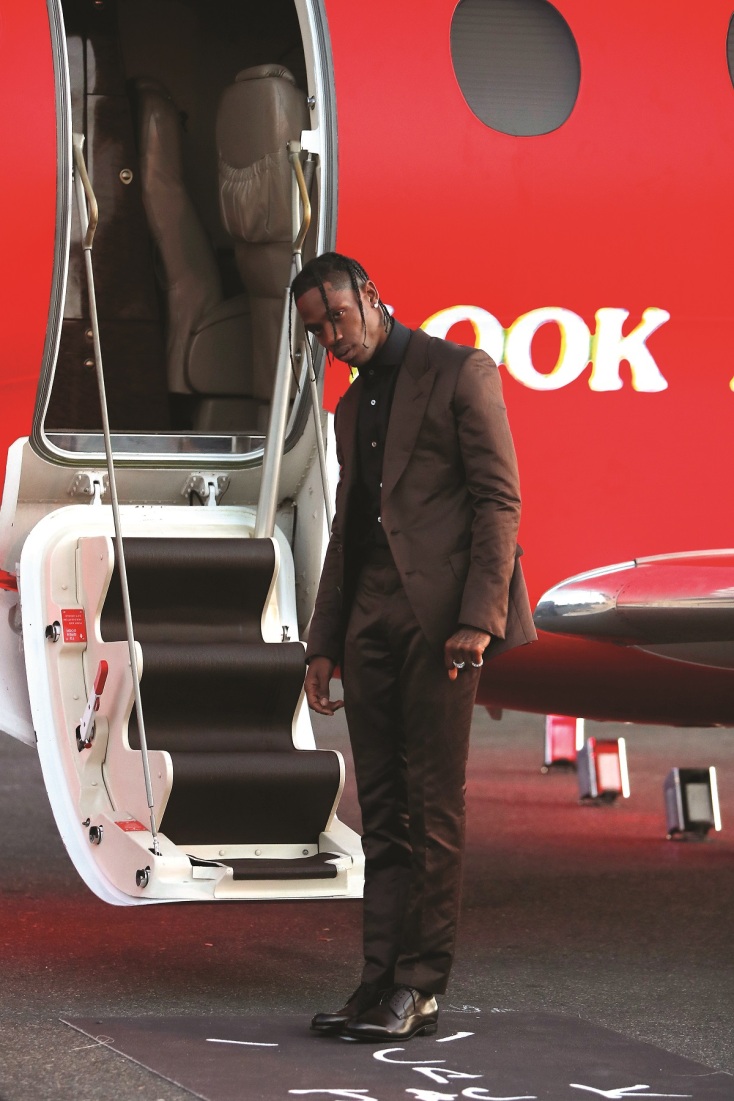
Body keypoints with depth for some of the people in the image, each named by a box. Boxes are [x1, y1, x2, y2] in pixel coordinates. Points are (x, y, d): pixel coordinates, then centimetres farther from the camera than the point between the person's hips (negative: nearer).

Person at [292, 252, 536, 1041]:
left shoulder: (459, 372, -1)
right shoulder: (351, 407, 22)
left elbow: (499, 501, -7)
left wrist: (478, 619, -16)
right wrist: (323, 643, 17)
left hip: (440, 619, -7)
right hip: (369, 621, 7)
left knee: (432, 805, -6)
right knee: (382, 812, 5)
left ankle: (419, 989, -3)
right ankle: (381, 982, 6)